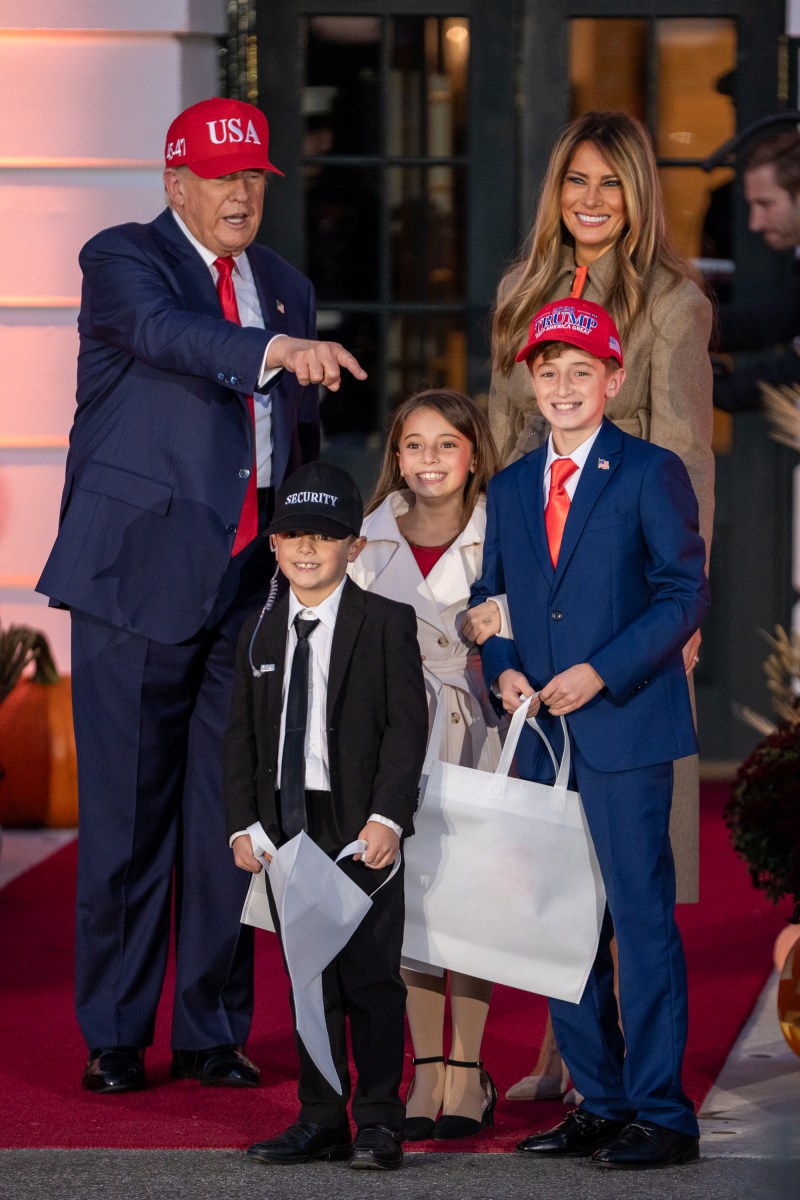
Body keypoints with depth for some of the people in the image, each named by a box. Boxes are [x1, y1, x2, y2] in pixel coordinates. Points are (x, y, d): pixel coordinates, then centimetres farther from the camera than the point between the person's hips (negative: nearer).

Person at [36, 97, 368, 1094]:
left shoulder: (286, 288, 17)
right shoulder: (122, 259, -2)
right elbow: (164, 330, -25)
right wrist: (277, 350, -42)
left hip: (250, 584, 5)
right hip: (141, 575, -5)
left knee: (230, 815, 5)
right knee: (129, 814, -1)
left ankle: (214, 1034, 14)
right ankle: (114, 1039, 8)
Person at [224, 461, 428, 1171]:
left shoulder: (386, 623, -2)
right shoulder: (260, 634, 13)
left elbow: (408, 724, -8)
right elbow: (242, 735, 14)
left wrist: (387, 817, -16)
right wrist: (244, 822, 3)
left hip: (362, 827, -5)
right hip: (286, 824, 5)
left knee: (370, 974, -4)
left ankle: (379, 1122, 2)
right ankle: (321, 1120, 15)